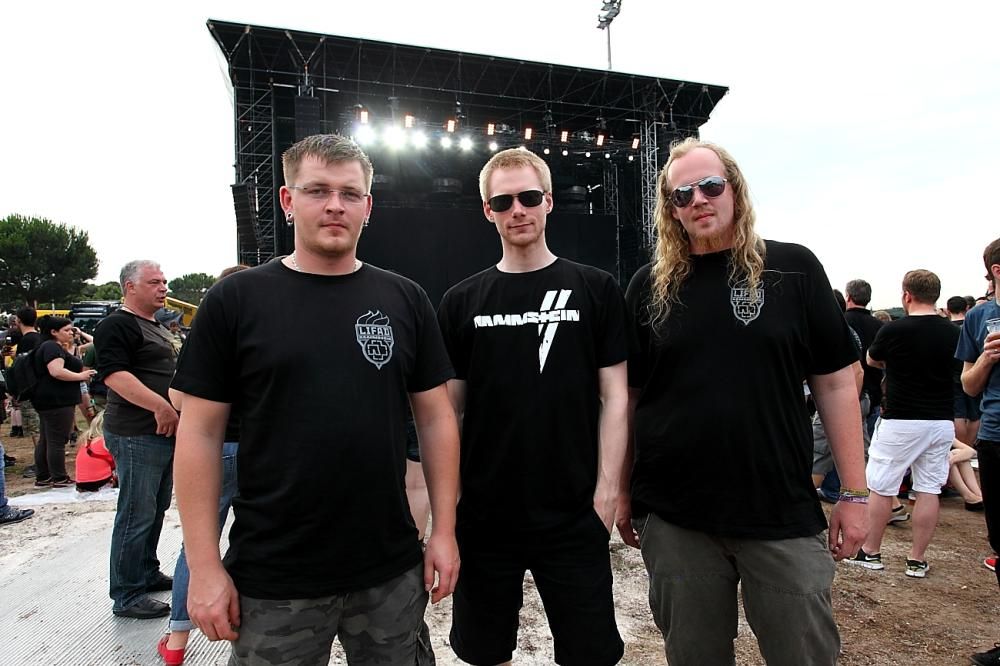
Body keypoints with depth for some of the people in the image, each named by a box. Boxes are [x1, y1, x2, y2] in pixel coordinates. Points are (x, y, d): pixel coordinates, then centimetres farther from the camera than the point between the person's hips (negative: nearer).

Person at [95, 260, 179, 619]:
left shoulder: (157, 327, 19)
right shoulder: (116, 325, -11)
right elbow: (113, 373, -24)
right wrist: (160, 406, -30)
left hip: (165, 432, 10)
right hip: (136, 435, -10)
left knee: (156, 510, 18)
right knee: (137, 514, -3)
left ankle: (148, 573, 33)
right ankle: (126, 596, 7)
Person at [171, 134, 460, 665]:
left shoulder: (406, 301, 1)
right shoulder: (234, 301, -4)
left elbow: (435, 419, 3)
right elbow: (200, 433, -3)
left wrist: (444, 530, 1)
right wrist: (204, 564, -5)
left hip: (392, 571, 2)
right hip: (271, 582, -1)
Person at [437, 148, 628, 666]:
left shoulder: (594, 289, 0)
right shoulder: (461, 301, 3)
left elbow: (614, 396, -1)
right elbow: (448, 408, 6)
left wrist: (608, 490, -6)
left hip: (574, 515, -1)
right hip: (483, 514, 2)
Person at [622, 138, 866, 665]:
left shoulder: (793, 269, -1)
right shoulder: (649, 286, 2)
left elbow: (834, 383, 2)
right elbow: (626, 395, 6)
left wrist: (854, 493, -1)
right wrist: (622, 492, 5)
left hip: (785, 517, 0)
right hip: (673, 519, 1)